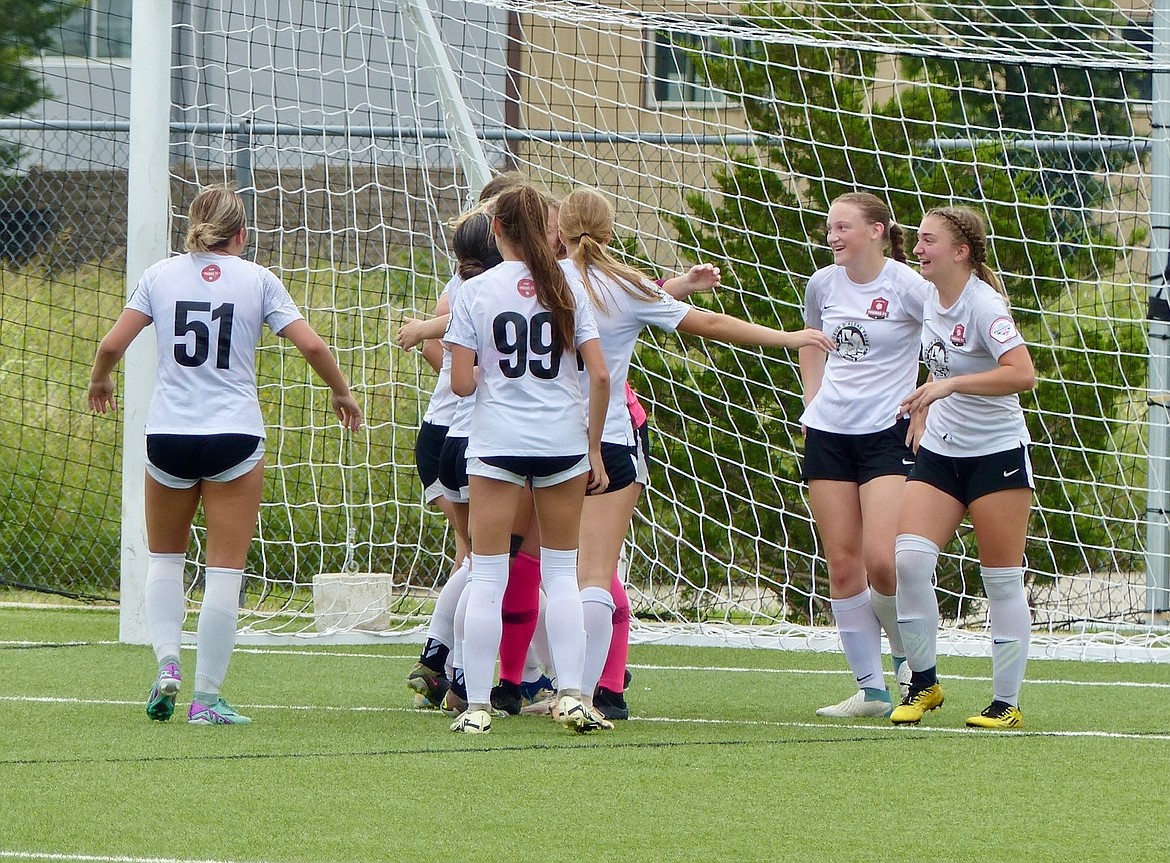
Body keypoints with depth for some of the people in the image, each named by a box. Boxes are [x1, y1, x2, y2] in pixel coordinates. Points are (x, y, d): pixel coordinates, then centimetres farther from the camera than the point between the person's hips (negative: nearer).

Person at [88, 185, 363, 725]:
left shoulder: (161, 275, 5)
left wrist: (99, 382, 22)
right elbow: (311, 345, -3)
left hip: (168, 434, 2)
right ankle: (207, 696, 0)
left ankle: (167, 664, 2)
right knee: (224, 571, 2)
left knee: (164, 558, 20)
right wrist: (342, 394, 14)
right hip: (234, 435, -2)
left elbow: (113, 343, 0)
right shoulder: (257, 280, 2)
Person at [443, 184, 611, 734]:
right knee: (561, 572, 10)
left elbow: (461, 383, -6)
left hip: (497, 442, -2)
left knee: (487, 576, 2)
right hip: (563, 441, 2)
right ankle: (570, 694, 1)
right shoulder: (566, 291, 3)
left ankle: (477, 705, 0)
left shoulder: (475, 293, -2)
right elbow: (599, 376, -1)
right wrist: (593, 448, 9)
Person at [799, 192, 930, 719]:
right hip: (828, 433, 5)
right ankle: (870, 688, 7)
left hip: (888, 433, -5)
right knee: (842, 562, 1)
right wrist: (812, 402, 14)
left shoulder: (907, 287, -10)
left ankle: (907, 658, 12)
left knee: (881, 561, -15)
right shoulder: (822, 284, 7)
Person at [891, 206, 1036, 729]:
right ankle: (923, 682, 0)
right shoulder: (929, 300, 6)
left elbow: (1022, 374, -30)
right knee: (909, 557, -12)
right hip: (939, 451, 6)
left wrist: (949, 387, -34)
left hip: (997, 454, -6)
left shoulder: (983, 304, -17)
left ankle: (1007, 702, 7)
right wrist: (920, 419, 18)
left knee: (1002, 582, -1)